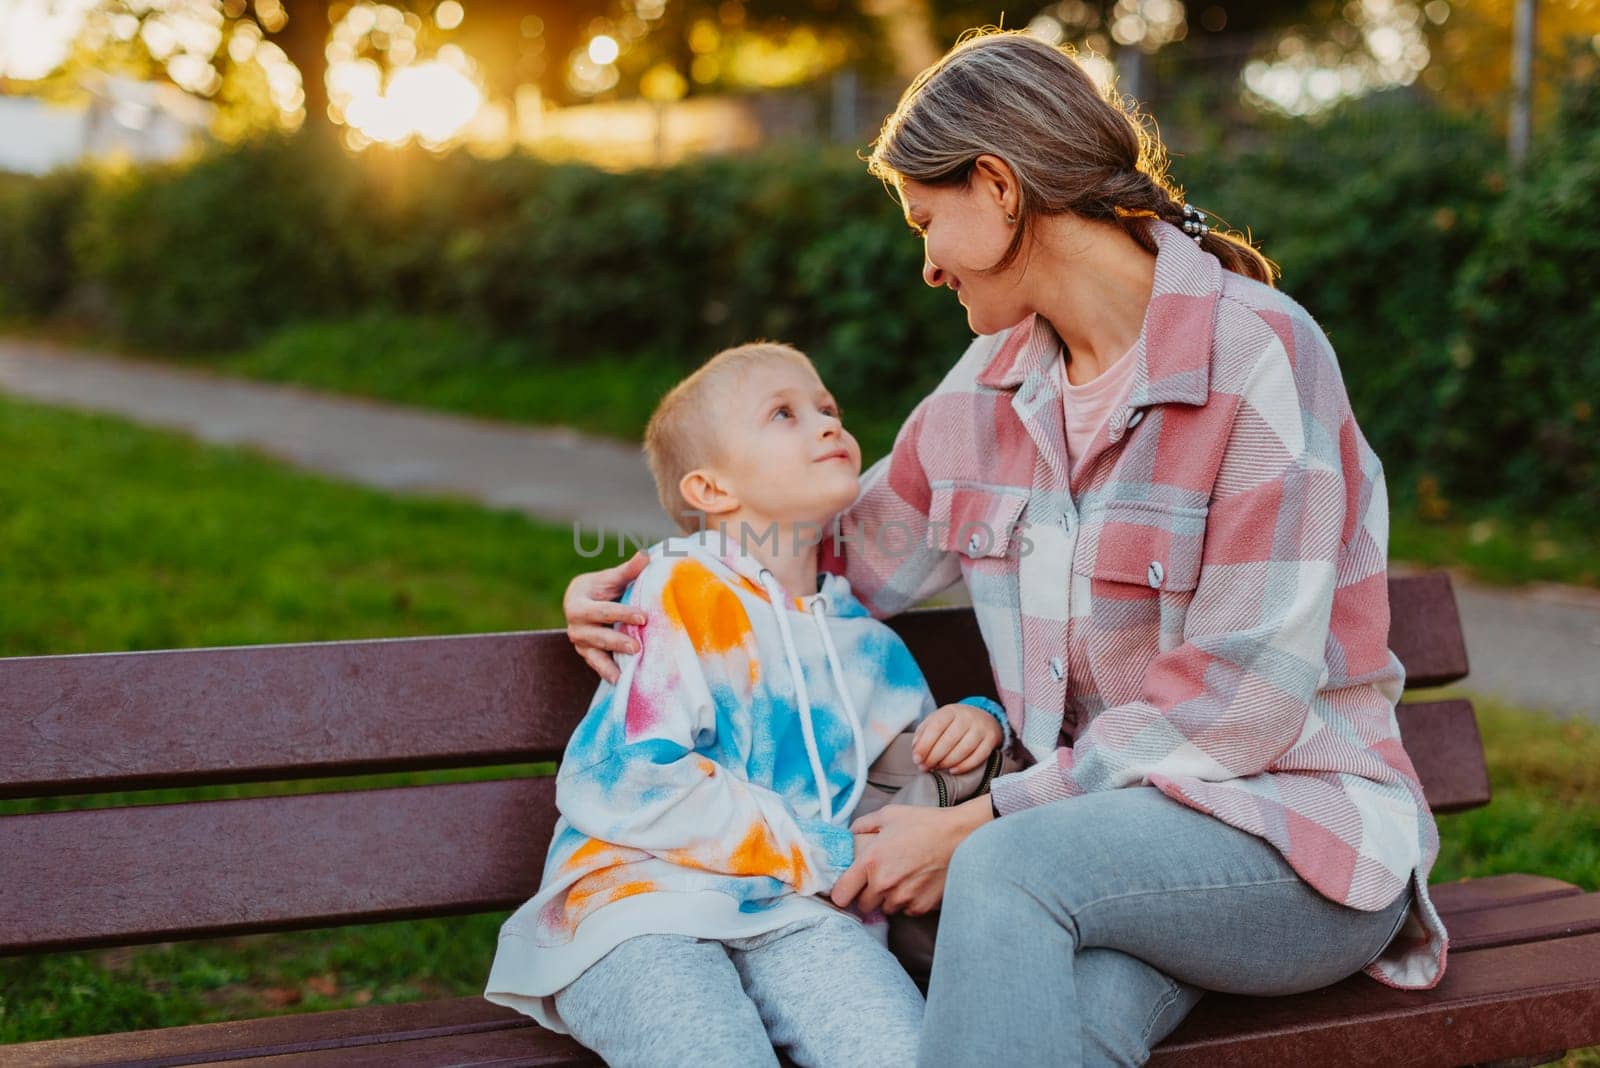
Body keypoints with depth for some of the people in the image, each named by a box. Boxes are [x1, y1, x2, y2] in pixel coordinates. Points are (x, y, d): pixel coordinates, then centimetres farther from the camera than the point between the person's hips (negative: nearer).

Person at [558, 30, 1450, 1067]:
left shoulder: (1260, 353, -13)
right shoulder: (996, 382, 9)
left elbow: (1244, 698, -18)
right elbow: (851, 560, 21)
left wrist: (975, 824, -20)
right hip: (1119, 822, 4)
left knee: (1010, 862, -33)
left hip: (1301, 835, -4)